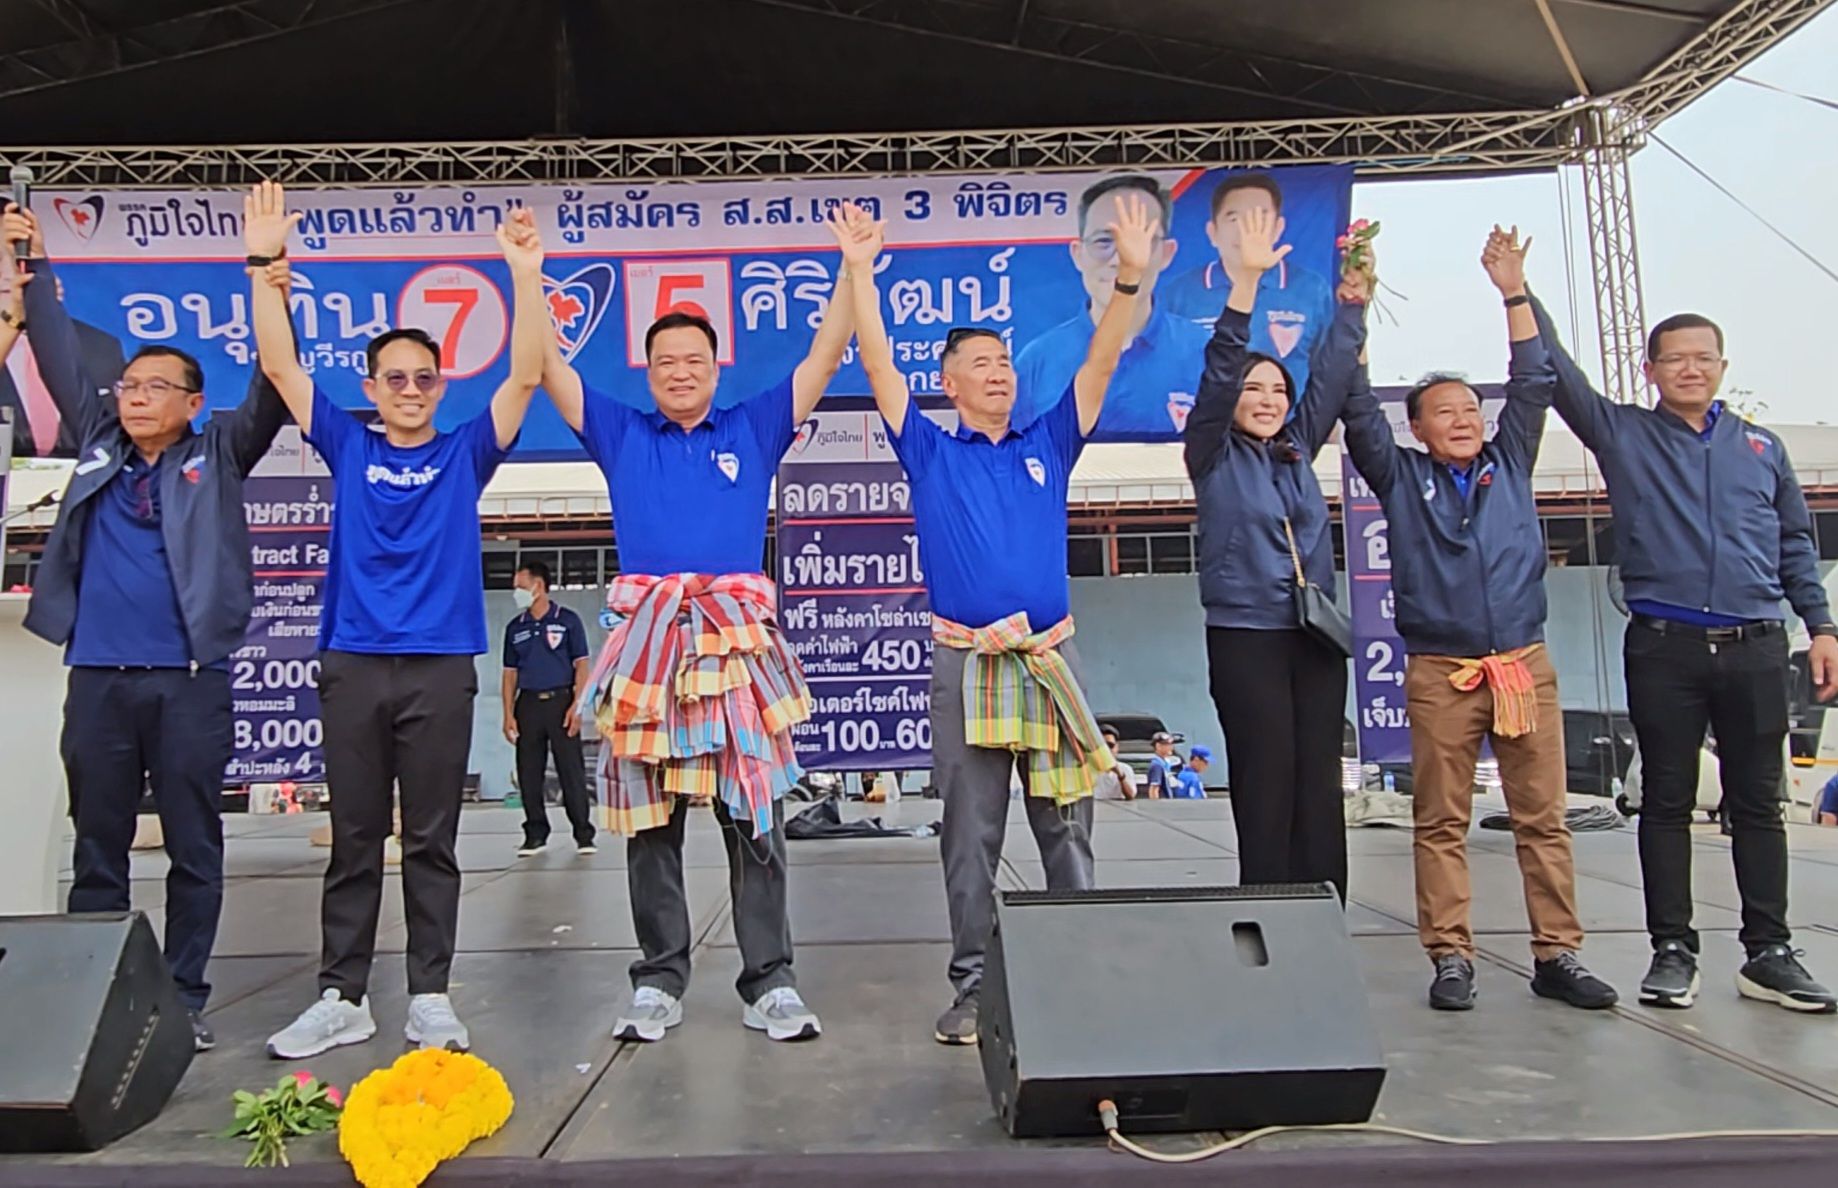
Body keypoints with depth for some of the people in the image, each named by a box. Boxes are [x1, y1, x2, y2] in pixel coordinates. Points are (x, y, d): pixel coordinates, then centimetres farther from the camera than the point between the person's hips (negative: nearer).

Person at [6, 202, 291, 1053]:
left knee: (193, 848, 4)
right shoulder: (99, 445, 13)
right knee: (97, 849, 9)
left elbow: (269, 397, -6)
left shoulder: (217, 456, 5)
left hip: (190, 679, -3)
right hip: (98, 677, 3)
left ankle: (184, 998, 13)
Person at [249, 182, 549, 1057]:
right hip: (352, 665, 2)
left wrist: (525, 277, -13)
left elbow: (525, 375, -4)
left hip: (441, 668, -1)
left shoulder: (465, 453, 6)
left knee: (431, 841, 5)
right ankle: (342, 997, 17)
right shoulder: (347, 446, 10)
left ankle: (430, 997, 13)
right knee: (354, 840, 8)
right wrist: (265, 264, -5)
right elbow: (279, 365, 4)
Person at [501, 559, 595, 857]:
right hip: (528, 704, 4)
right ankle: (535, 834, 15)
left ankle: (584, 834, 2)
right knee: (529, 773, 5)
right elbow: (510, 673, 14)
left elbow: (581, 666, -1)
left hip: (561, 701, -4)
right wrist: (508, 715, 5)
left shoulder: (567, 620, 2)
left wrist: (576, 706, -11)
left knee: (572, 770, -4)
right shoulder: (515, 628, 13)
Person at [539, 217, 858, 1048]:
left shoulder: (753, 431, 15)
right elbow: (549, 368, 15)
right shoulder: (620, 435, 16)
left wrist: (853, 268, 8)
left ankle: (770, 983, 6)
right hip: (646, 643, 1)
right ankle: (658, 983, 15)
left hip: (739, 643, -1)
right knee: (650, 825, 5)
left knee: (755, 820, 0)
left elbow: (824, 357, 12)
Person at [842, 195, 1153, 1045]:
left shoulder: (1048, 446, 12)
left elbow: (1100, 361, 4)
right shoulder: (930, 454, 8)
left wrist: (1130, 277, -7)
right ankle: (973, 985, 12)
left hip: (1051, 658, 2)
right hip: (965, 662, -1)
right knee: (969, 838, 4)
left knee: (1067, 830, 6)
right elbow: (879, 367, 2)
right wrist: (860, 272, -3)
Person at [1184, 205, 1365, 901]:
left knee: (1320, 786, 5)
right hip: (1245, 637, -5)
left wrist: (1352, 304, 6)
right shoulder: (1214, 455, 1)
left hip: (1317, 635, 5)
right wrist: (1247, 279, -17)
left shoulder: (1298, 451, 15)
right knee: (1266, 787, -4)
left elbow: (1331, 378, 14)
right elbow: (1219, 370, -10)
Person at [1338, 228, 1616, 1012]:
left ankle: (1557, 956, 10)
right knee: (1441, 824, 0)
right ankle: (1451, 957, 7)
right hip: (1440, 675, -2)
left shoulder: (1510, 465, 15)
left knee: (1544, 817, 3)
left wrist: (1513, 292, 6)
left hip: (1525, 667, 2)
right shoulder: (1400, 478, 9)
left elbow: (1534, 383, 10)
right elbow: (1358, 409, 0)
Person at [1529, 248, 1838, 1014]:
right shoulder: (1622, 435, 6)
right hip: (1664, 648, -2)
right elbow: (1556, 371, -1)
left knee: (1757, 802, 6)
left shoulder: (1762, 449, 14)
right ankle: (1672, 952, 11)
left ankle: (1769, 954, 15)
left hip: (1755, 647, 2)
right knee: (1667, 802, 3)